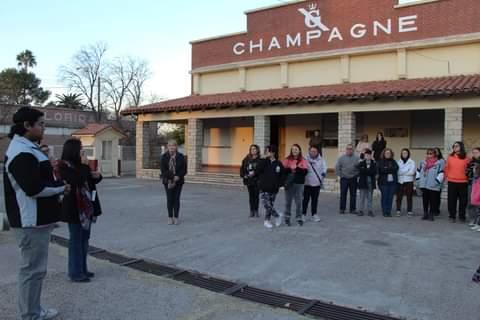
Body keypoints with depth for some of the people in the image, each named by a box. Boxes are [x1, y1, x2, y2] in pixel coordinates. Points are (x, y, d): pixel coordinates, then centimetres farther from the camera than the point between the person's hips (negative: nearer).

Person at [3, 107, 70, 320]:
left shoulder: (26, 148, 14)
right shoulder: (22, 153, -20)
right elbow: (34, 188, -27)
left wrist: (57, 187, 3)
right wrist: (61, 188, -12)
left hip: (36, 218, 11)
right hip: (31, 220, -11)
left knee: (35, 268, 19)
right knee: (33, 269, -1)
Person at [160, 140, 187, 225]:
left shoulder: (181, 157, 0)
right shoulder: (164, 157, 0)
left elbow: (184, 170, -2)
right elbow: (163, 170, -7)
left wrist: (178, 177, -17)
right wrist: (172, 177, -17)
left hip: (178, 181, 0)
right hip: (168, 181, 0)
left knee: (176, 199, 3)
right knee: (169, 199, 3)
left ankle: (176, 218, 11)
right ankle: (170, 217, 12)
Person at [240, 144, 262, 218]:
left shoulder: (260, 160, -6)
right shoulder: (246, 159, 7)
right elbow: (242, 168, 8)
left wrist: (255, 172, -23)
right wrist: (244, 175, -5)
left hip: (257, 180, -3)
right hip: (249, 180, 3)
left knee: (256, 196, 2)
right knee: (251, 196, 8)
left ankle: (256, 211, 12)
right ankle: (252, 211, 15)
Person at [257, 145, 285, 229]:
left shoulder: (278, 164, 0)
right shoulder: (264, 162, 0)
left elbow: (282, 175, 5)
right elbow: (259, 169, -17)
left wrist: (279, 184, -7)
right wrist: (265, 159, -20)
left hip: (273, 189, 1)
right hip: (264, 188, -1)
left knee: (269, 206, 8)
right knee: (268, 206, -8)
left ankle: (267, 221, 25)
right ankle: (277, 216, 15)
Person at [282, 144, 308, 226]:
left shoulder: (303, 160, 5)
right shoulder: (287, 160, 5)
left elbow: (305, 171, -5)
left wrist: (297, 169, -18)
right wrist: (289, 170, -18)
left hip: (299, 183, 0)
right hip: (289, 183, 0)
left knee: (299, 201, 2)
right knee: (288, 201, 5)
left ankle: (299, 218, 12)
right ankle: (287, 218, 15)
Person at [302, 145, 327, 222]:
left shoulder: (321, 160, 5)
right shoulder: (305, 159, -3)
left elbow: (324, 167, -3)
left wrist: (324, 172, -23)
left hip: (317, 183, 3)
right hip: (307, 183, -3)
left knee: (315, 199, 12)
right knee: (305, 199, 2)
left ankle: (314, 214, 23)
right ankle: (303, 214, 14)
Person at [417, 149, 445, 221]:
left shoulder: (439, 162, -3)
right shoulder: (423, 162, 14)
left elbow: (441, 173, -8)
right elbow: (419, 171, 23)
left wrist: (437, 181, -14)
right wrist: (418, 179, 15)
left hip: (433, 186, -5)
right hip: (423, 185, 5)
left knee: (433, 201, 0)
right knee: (425, 200, 10)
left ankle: (431, 215, 8)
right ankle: (425, 214, 19)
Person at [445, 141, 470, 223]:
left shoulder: (466, 158, -1)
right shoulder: (450, 157, 3)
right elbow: (447, 168, 8)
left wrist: (467, 177, 5)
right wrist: (447, 177, 6)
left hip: (463, 182, -1)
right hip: (452, 182, 1)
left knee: (463, 200, 5)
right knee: (452, 200, 5)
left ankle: (462, 217, 17)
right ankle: (452, 216, 15)